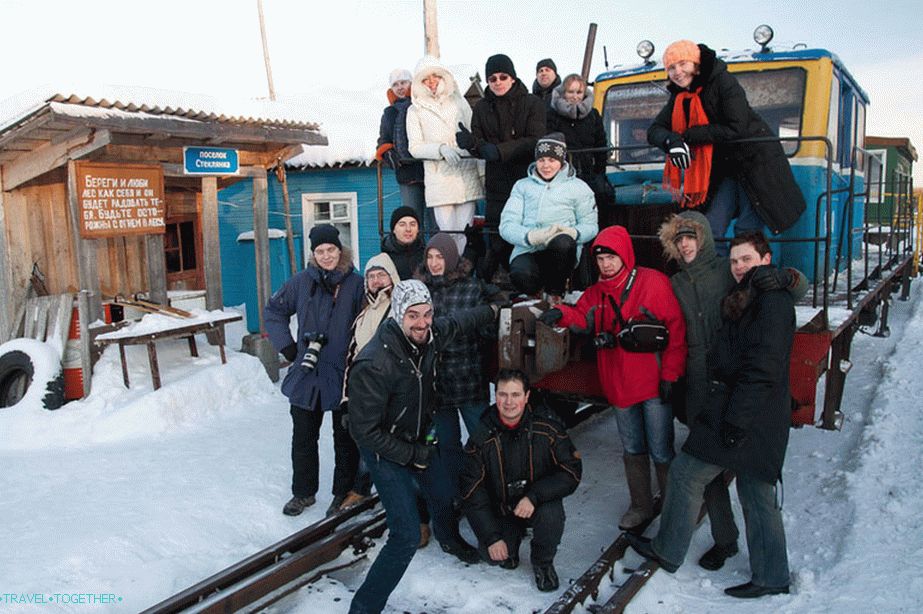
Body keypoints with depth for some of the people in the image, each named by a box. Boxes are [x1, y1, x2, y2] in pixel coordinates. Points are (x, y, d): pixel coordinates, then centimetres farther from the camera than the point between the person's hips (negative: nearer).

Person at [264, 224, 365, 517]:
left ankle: (344, 492, 29)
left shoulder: (356, 283, -8)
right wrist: (287, 347, 1)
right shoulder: (302, 281, -2)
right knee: (303, 436, 13)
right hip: (307, 372, 2)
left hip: (344, 374, -2)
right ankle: (303, 492, 30)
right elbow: (273, 311, 9)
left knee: (345, 437, 12)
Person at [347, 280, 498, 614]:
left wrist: (492, 310, 26)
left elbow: (458, 322, 10)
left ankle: (450, 540, 63)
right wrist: (411, 455, -20)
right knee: (407, 536, -15)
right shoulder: (374, 364, -35)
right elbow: (364, 431, -27)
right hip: (385, 449, -7)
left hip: (420, 438, 7)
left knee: (443, 496, 29)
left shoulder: (431, 335, -15)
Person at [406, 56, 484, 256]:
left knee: (466, 231, -2)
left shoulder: (458, 100, 16)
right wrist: (441, 149, -15)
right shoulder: (415, 110, 9)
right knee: (448, 232, -7)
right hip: (439, 178, -2)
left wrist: (483, 171, 5)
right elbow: (414, 148, 3)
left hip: (467, 174, 2)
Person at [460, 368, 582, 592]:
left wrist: (534, 496, -29)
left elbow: (572, 472, -15)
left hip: (540, 501, 0)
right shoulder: (481, 438, -14)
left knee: (551, 515, -32)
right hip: (500, 509, 1)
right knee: (492, 555, -21)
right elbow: (472, 493, -10)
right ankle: (514, 537, 16)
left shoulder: (547, 429, -16)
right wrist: (491, 537, -17)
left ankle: (543, 562, 1)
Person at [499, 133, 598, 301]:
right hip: (527, 250, 0)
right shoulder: (522, 186, 19)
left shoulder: (578, 187, 16)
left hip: (560, 253, 0)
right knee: (521, 276, -35)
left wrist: (573, 232, -15)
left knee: (563, 242, -37)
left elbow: (590, 225, 10)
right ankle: (536, 291, 4)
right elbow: (506, 225, 6)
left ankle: (555, 293, -10)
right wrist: (530, 236, -15)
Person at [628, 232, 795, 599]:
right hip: (759, 418, 10)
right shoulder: (751, 299, 17)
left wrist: (734, 420, -21)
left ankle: (668, 552, 16)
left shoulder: (771, 301, -14)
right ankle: (771, 576, 23)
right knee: (756, 493, 14)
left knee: (685, 473, 1)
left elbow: (762, 368, -21)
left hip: (746, 415, -10)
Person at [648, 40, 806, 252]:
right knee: (711, 230, 1)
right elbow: (654, 130, -2)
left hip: (755, 161, -7)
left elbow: (736, 129, -26)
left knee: (747, 231, -8)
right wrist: (671, 141, -25)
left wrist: (689, 136, -23)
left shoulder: (724, 82, -17)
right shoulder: (679, 97, 4)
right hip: (723, 167, 7)